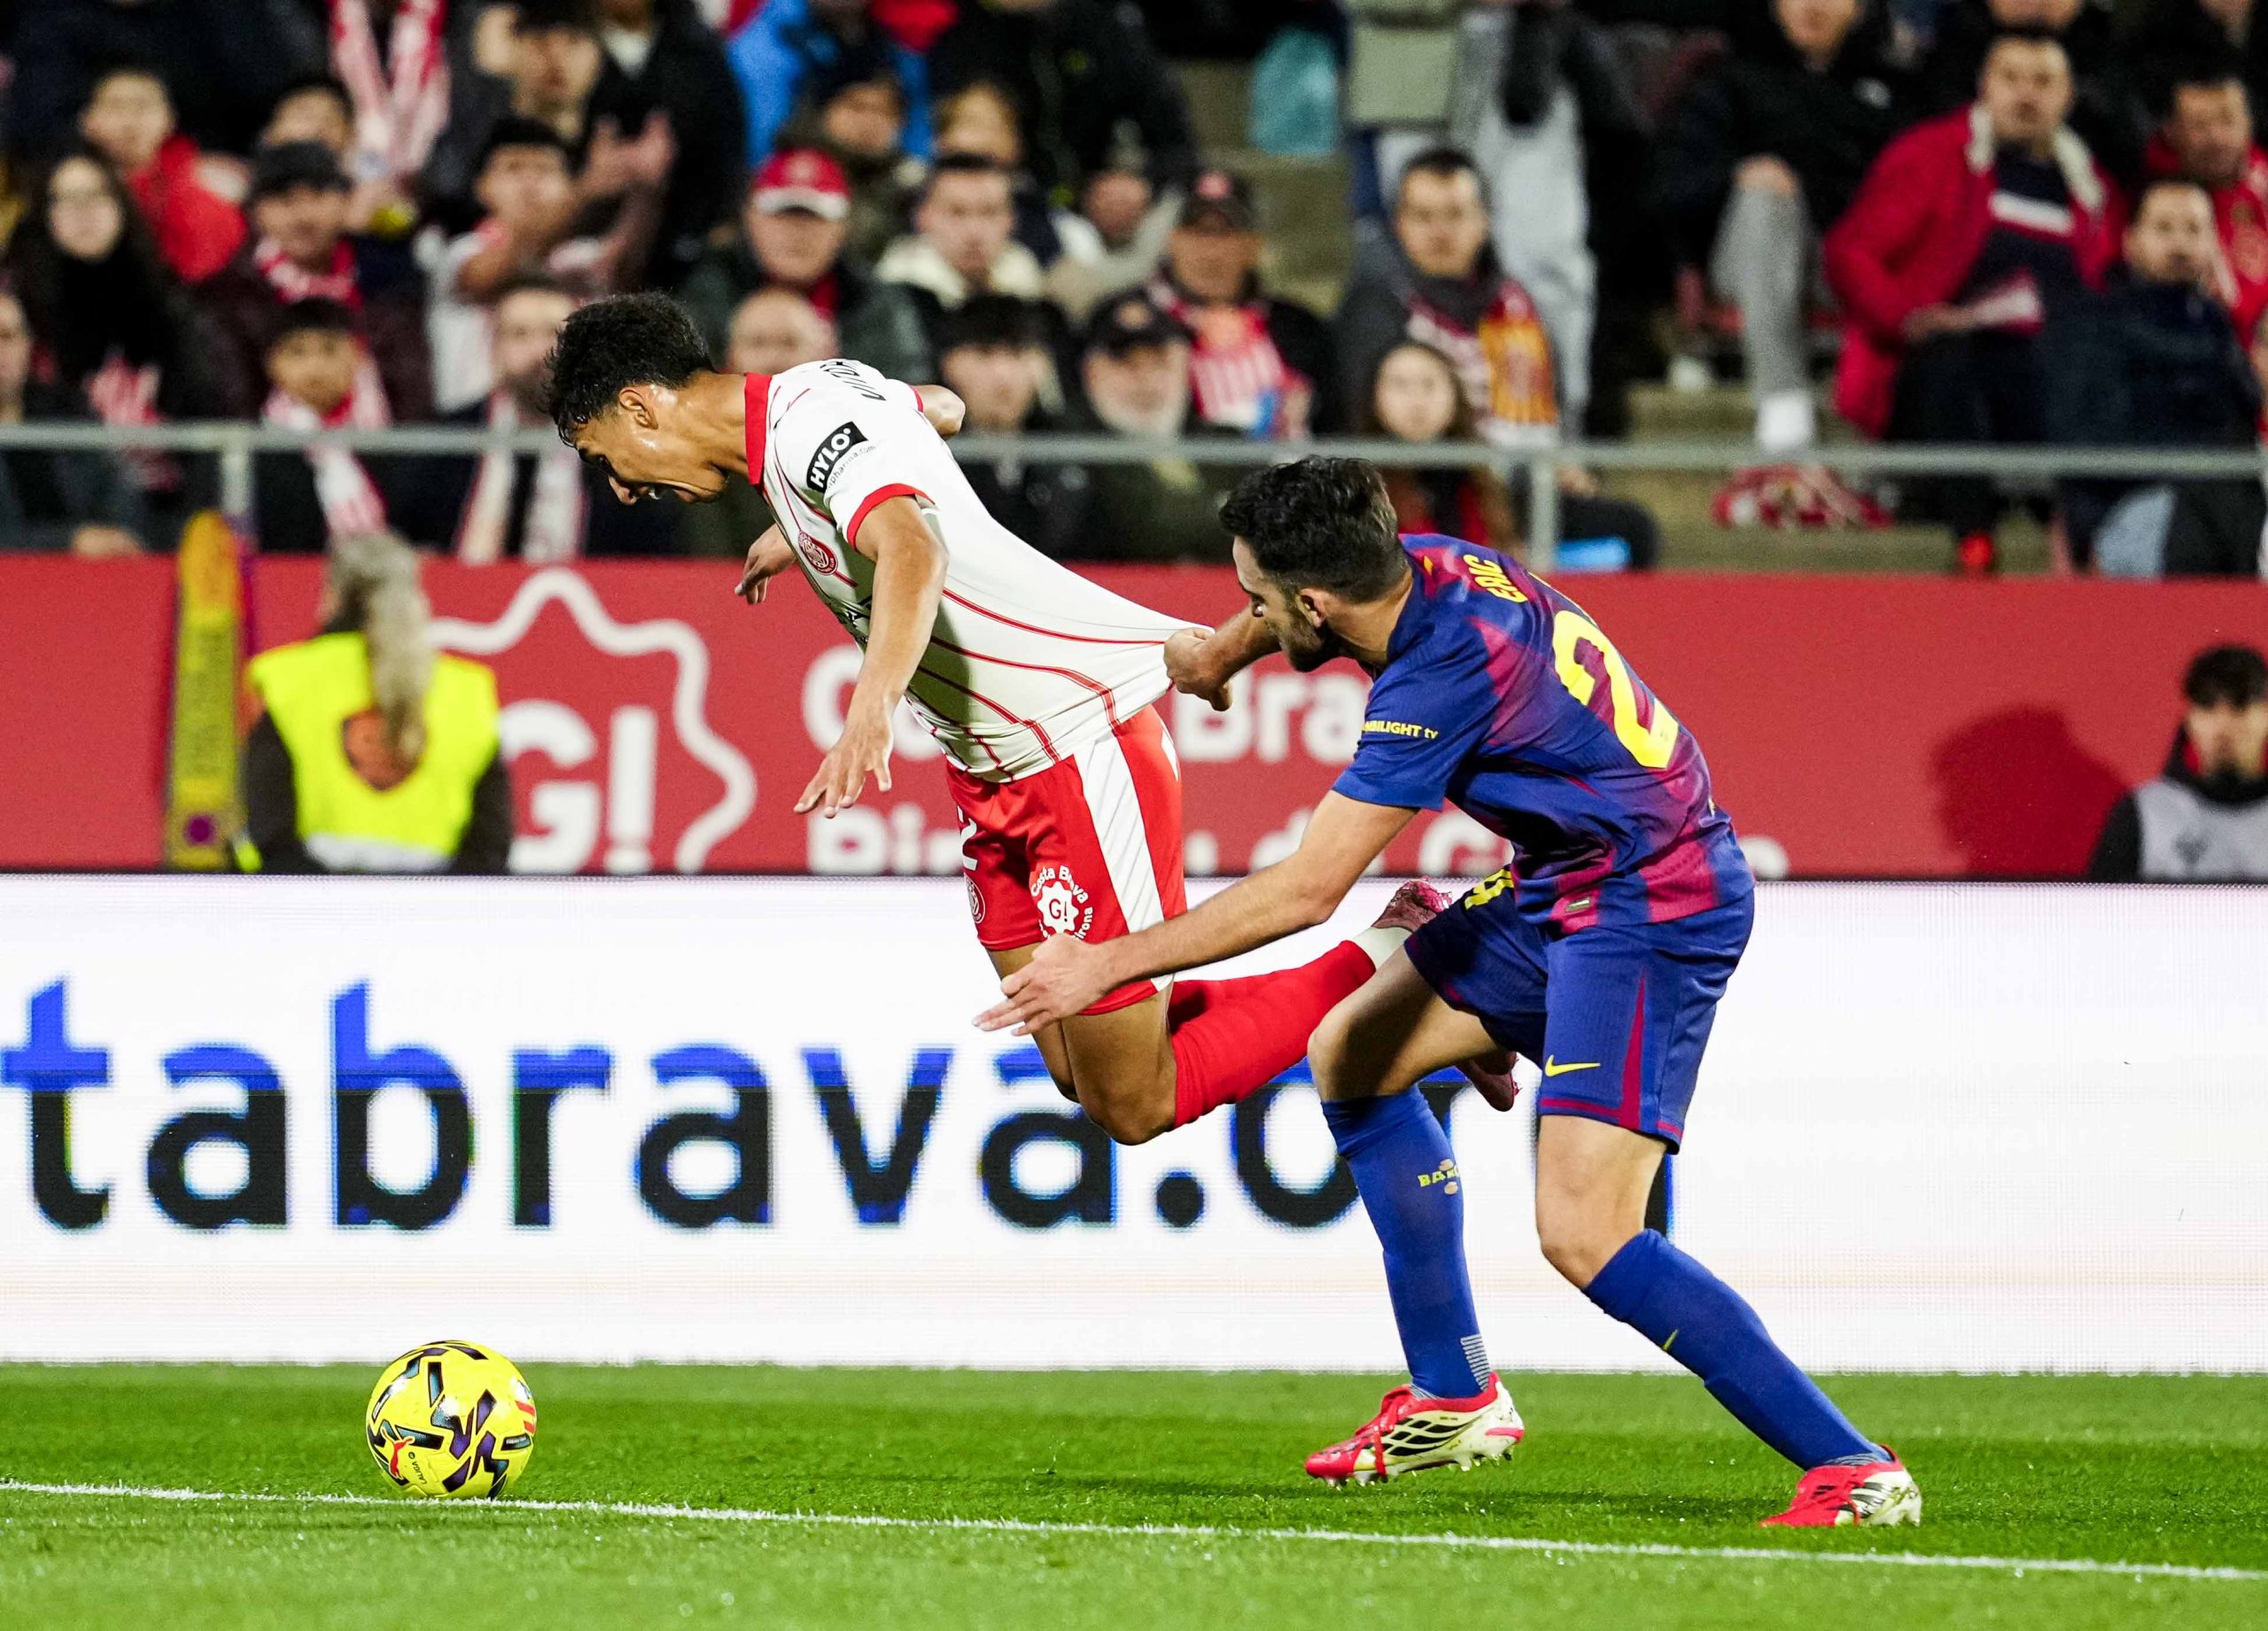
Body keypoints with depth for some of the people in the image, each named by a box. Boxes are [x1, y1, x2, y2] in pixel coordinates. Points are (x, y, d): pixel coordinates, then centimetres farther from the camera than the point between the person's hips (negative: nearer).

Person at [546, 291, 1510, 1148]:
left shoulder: (812, 425, -21)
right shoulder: (816, 390, 9)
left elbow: (913, 551, -41)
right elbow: (938, 409, 32)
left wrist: (871, 708, -56)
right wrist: (801, 531, 41)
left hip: (1087, 731, -10)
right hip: (998, 765, 10)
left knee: (1134, 1106, -7)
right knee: (1085, 1077, 9)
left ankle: (1385, 961, 6)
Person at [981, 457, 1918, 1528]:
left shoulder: (1441, 677, -28)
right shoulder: (1421, 567, -3)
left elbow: (1304, 892, -25)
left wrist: (1109, 964, -18)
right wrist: (1212, 656, 42)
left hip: (1649, 909, -10)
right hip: (1564, 887, 10)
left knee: (1584, 1237, -19)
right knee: (1351, 1058, 17)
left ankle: (1852, 1469, -14)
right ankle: (1454, 1399, 22)